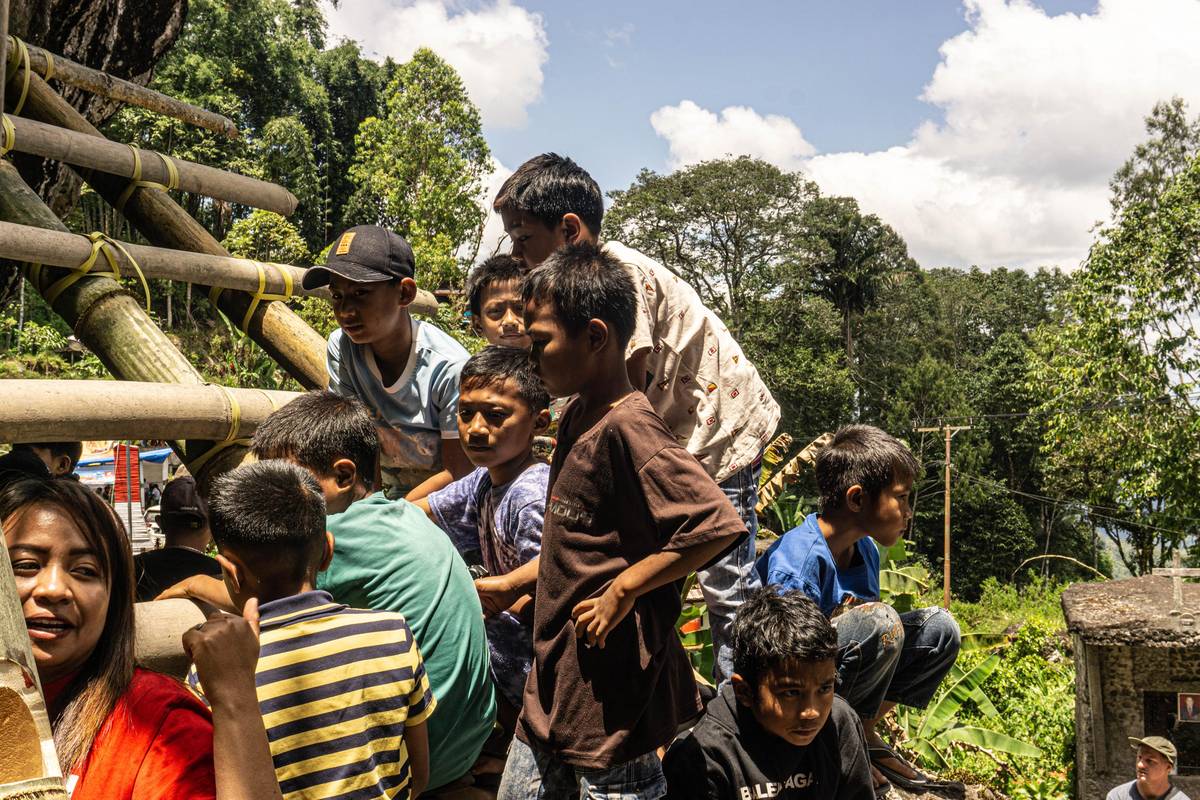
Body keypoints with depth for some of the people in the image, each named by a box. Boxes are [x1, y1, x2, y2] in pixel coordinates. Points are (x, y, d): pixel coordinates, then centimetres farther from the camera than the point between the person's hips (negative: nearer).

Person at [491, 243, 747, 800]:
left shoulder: (627, 430, -21)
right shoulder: (576, 420, 8)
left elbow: (718, 525, -31)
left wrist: (621, 592, -23)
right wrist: (513, 584, 20)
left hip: (611, 687, -9)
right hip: (554, 678, 9)